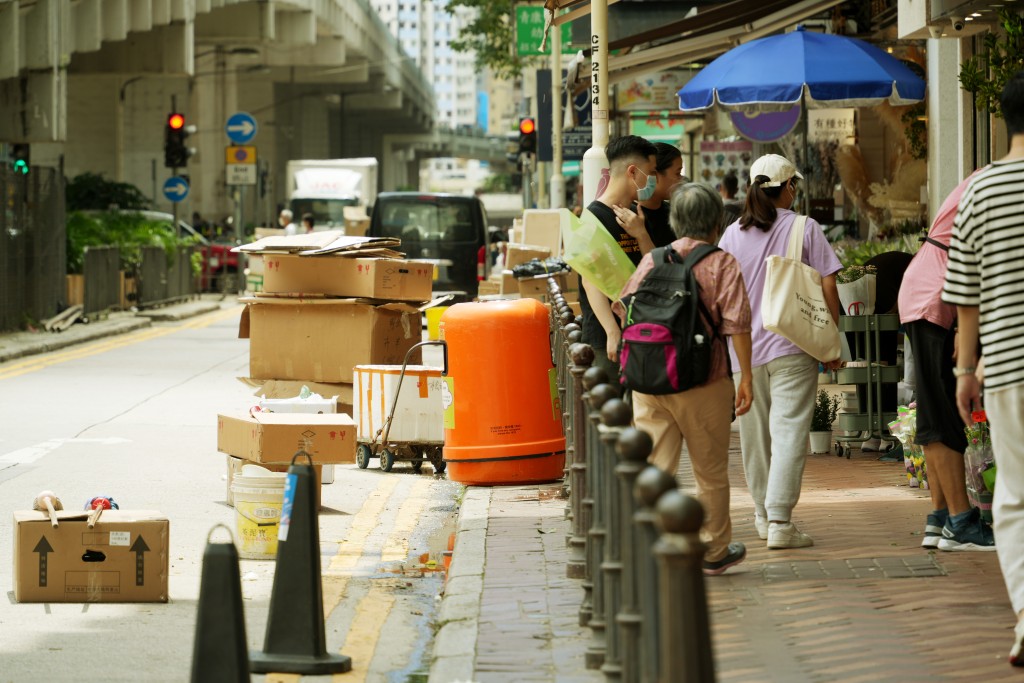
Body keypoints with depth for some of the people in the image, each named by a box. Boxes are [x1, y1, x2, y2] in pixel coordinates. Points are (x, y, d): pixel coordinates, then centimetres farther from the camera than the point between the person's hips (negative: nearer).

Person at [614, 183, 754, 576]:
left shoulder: (651, 260, 5)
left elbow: (622, 308, 10)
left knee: (653, 467, 3)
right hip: (704, 381, -3)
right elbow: (737, 324, -10)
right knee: (711, 472, 12)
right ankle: (714, 553, 23)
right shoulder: (722, 264, -5)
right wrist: (745, 377, -3)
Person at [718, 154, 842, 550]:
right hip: (792, 346, -4)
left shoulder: (733, 235, 4)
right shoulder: (804, 229, -4)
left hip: (745, 349, 4)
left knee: (755, 434, 15)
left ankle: (764, 515, 28)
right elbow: (827, 287, -6)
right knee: (788, 431, -6)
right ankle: (780, 522, -15)